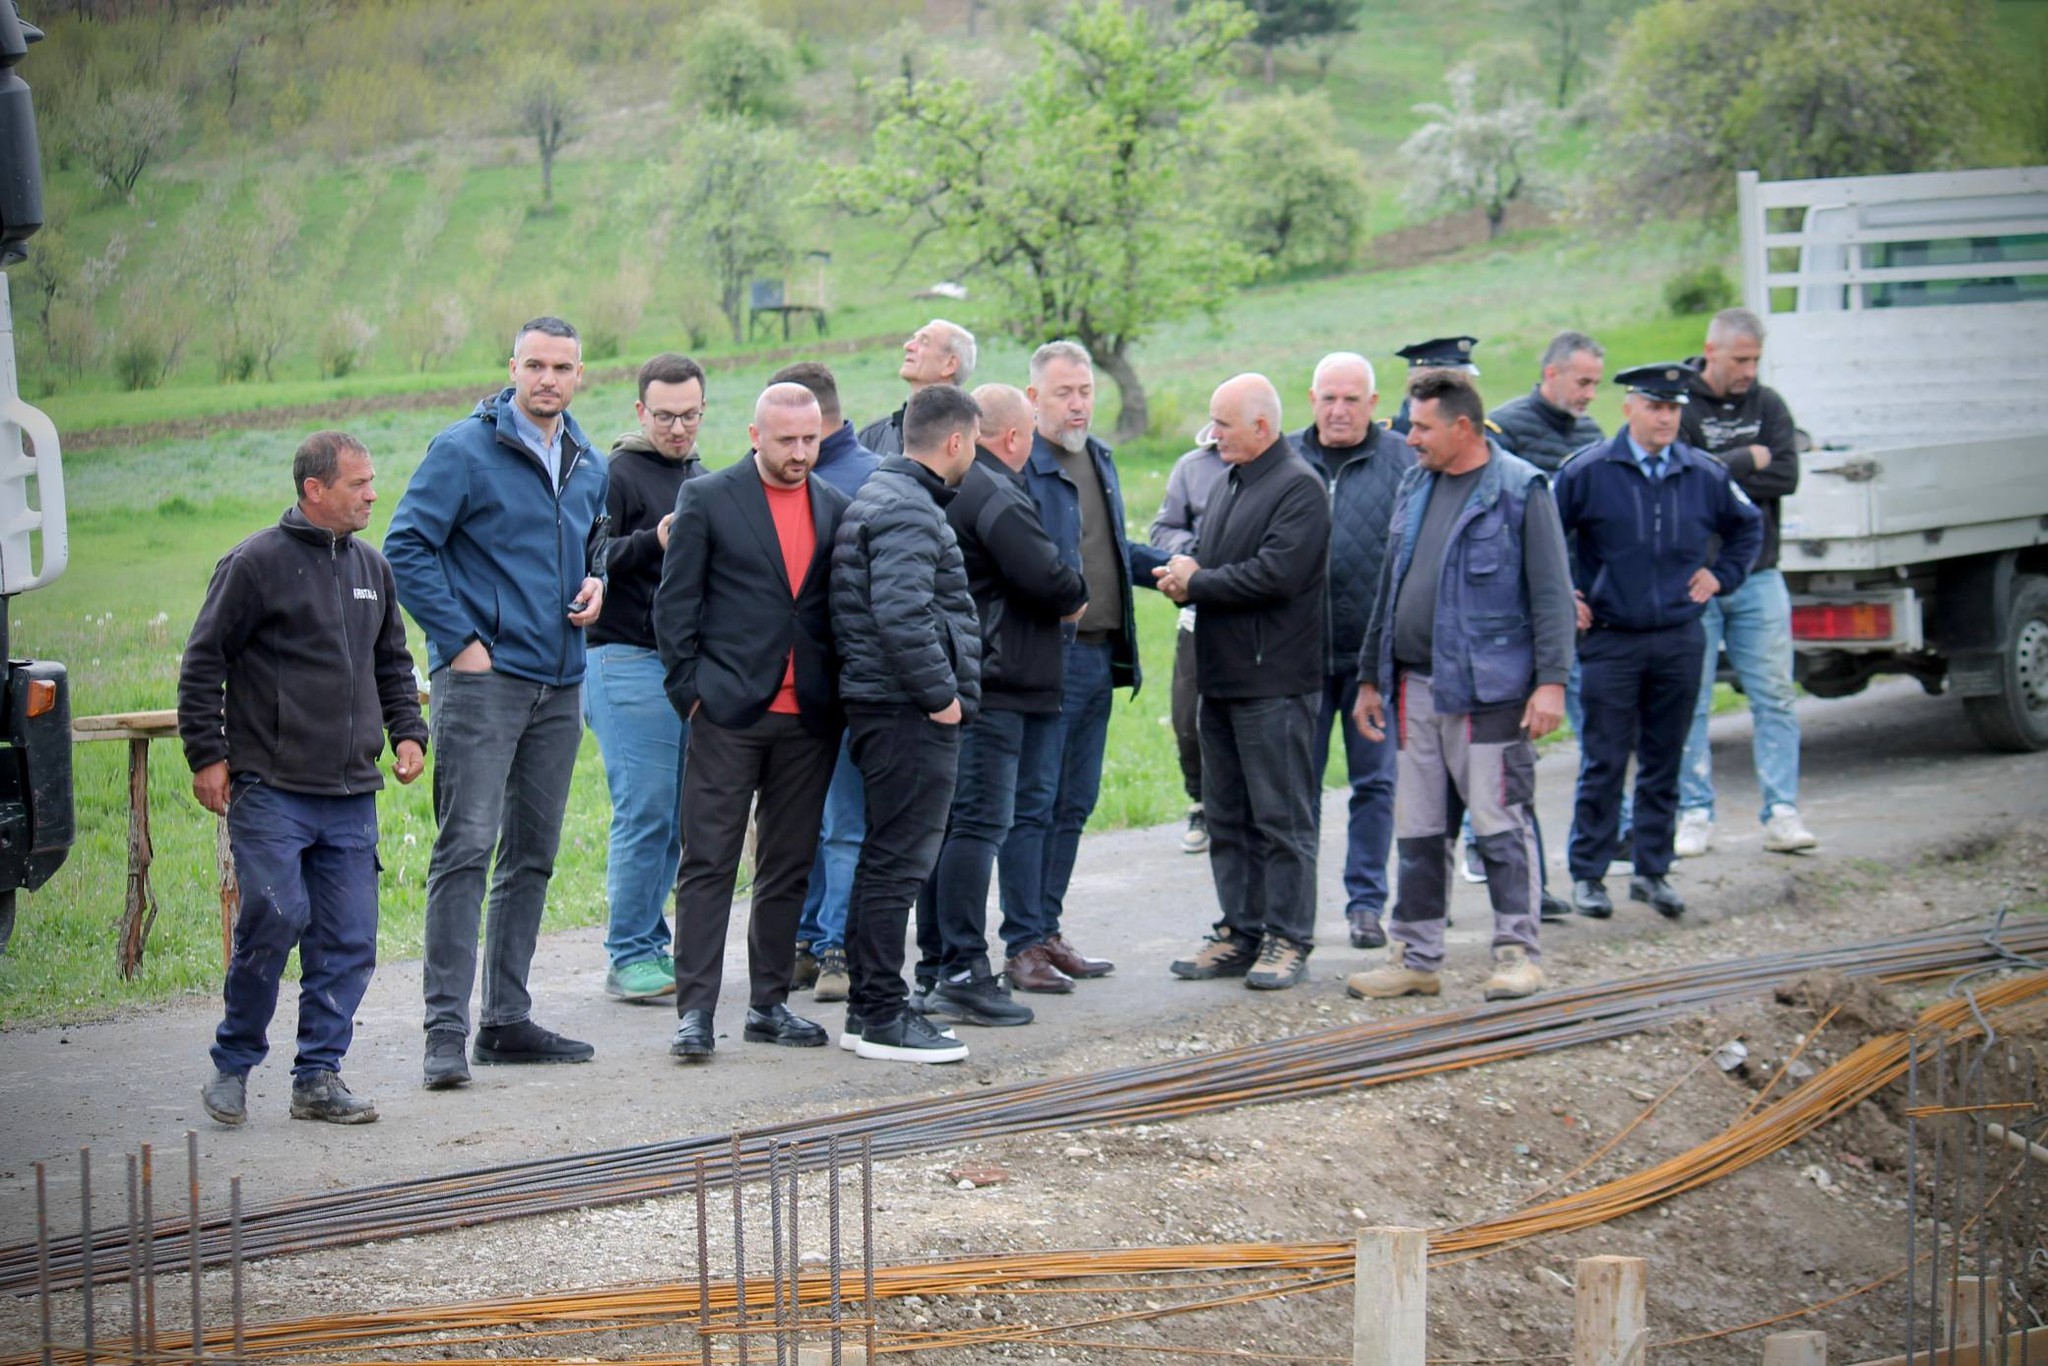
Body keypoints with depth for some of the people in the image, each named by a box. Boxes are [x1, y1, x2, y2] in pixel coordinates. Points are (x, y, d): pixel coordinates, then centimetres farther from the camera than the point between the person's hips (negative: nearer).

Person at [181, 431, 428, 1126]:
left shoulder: (371, 567, 15)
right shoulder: (256, 562, -5)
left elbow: (393, 662, 27)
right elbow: (203, 662, -3)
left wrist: (407, 731, 14)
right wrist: (207, 755, -6)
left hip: (351, 795, 6)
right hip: (270, 788, -6)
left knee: (349, 938, 1)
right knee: (276, 918, -13)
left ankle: (319, 1076, 10)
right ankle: (232, 1065, 4)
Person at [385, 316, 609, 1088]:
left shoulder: (588, 466, 13)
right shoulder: (466, 451, -8)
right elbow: (407, 546, -10)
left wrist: (595, 582, 7)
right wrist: (457, 640, -14)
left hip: (559, 684, 7)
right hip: (484, 674, -7)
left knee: (532, 855, 10)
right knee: (466, 847, -12)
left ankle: (507, 1019, 18)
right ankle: (446, 1028, -12)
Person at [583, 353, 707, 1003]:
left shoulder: (701, 476, 19)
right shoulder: (616, 473, -5)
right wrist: (650, 543, -24)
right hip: (630, 662, -7)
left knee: (678, 818, 7)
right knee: (645, 812, -8)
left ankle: (652, 947, 15)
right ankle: (630, 956, -1)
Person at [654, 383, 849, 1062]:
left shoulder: (835, 508, 11)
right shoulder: (707, 498, -1)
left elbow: (843, 606, 16)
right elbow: (675, 600, -1)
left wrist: (840, 694, 7)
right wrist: (689, 689, -7)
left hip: (808, 718, 4)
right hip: (729, 710, -4)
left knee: (789, 867, 9)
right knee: (708, 864, -4)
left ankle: (769, 1005, 17)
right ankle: (695, 1011, -3)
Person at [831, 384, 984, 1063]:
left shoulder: (882, 496, 19)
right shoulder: (908, 511, -15)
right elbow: (901, 614, -25)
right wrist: (942, 695, -18)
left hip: (881, 703, 11)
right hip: (909, 709, -11)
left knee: (886, 858, 15)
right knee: (899, 861, -7)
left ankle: (870, 1005, 21)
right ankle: (883, 1017, -5)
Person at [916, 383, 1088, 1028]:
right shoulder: (995, 494, -15)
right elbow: (1046, 575, -20)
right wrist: (1075, 599, 0)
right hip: (989, 684, -10)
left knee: (947, 821, 14)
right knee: (979, 822, -9)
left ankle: (935, 965, 19)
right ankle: (963, 973, -11)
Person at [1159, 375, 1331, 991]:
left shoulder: (1299, 487, -11)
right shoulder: (1231, 485, 18)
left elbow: (1276, 573, -22)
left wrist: (1197, 583, -11)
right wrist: (1184, 580, 1)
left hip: (1273, 681, -9)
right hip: (1222, 678, 9)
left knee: (1281, 817, -3)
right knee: (1227, 818, 12)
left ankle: (1288, 940, 2)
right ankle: (1239, 934, 19)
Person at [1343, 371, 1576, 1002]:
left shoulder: (1521, 490, -6)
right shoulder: (1415, 488, 14)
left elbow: (1551, 592, -8)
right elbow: (1390, 589, 20)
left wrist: (1551, 682, -15)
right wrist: (1370, 677, 18)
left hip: (1487, 690, -7)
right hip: (1416, 687, 7)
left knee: (1498, 824, -3)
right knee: (1419, 831, 10)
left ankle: (1519, 952, 5)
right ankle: (1416, 957, 17)